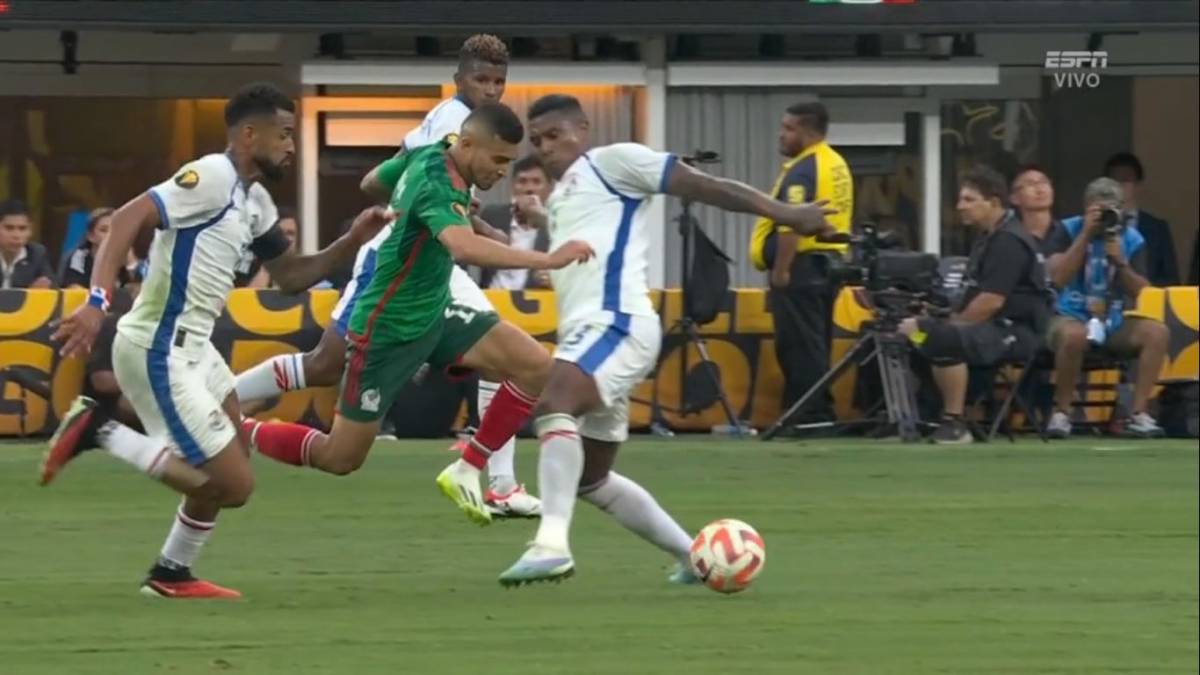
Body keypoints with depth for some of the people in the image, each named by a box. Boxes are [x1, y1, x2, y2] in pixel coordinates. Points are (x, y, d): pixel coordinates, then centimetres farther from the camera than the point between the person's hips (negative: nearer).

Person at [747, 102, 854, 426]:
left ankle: (808, 416, -9)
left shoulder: (802, 170, -15)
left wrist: (781, 270, -21)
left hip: (802, 266, -10)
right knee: (815, 347, 15)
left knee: (799, 347, -7)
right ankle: (820, 414, 18)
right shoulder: (837, 165, 16)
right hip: (830, 261, 10)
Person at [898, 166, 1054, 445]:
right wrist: (947, 319, 7)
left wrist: (951, 325, -12)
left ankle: (954, 423, -25)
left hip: (1018, 331, -11)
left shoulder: (1008, 242, -14)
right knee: (916, 331, 6)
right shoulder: (990, 238, 20)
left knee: (943, 339, -31)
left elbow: (991, 301, -21)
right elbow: (975, 297, 22)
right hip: (998, 328, 11)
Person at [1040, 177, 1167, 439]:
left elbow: (1139, 294, -1)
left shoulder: (1131, 240, 5)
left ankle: (1138, 414, -20)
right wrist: (1086, 234, -19)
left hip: (1113, 323, 4)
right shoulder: (1069, 231, -2)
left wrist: (1121, 262, -18)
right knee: (1074, 334, -40)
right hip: (1071, 317, -4)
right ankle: (1061, 413, -20)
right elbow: (1058, 277, -18)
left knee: (1157, 332, -23)